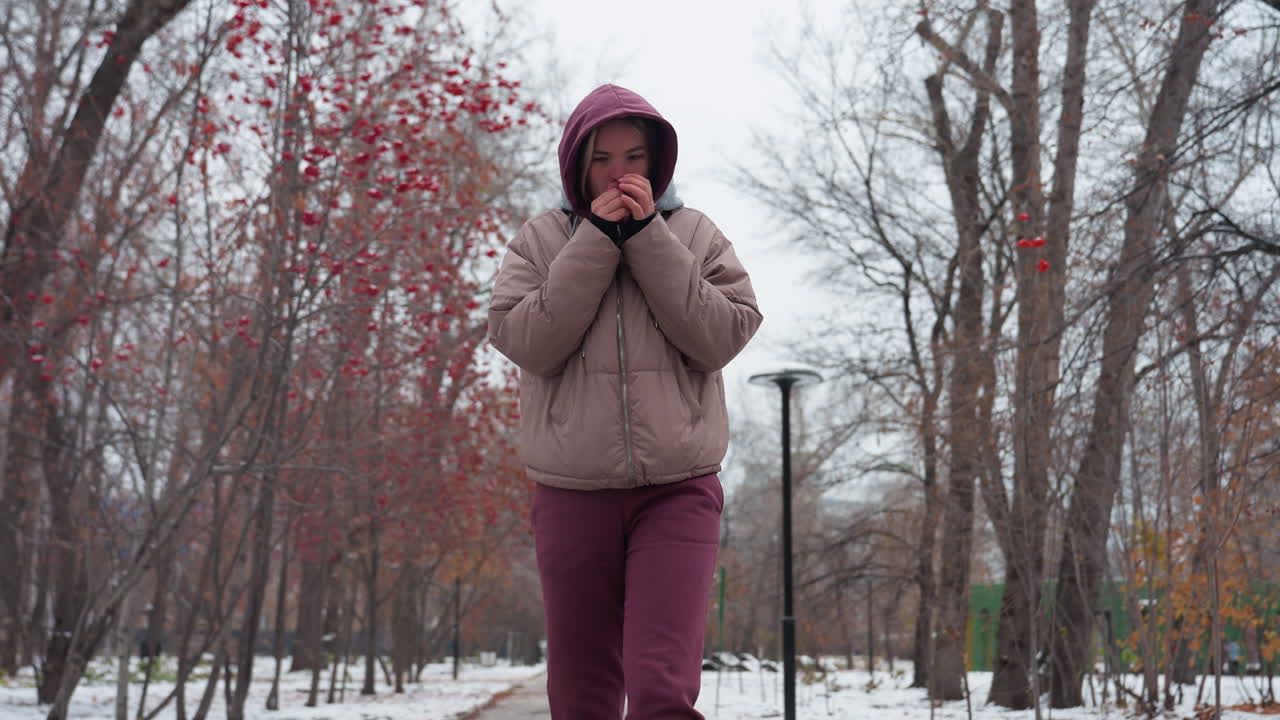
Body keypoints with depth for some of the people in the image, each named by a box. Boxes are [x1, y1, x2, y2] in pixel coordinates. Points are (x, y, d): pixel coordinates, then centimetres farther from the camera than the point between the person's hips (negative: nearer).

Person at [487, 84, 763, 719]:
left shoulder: (696, 235, 7)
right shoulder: (541, 239, 7)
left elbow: (721, 336, -7)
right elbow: (526, 341, -8)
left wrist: (647, 235, -10)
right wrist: (597, 238, -10)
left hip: (677, 489, -1)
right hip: (572, 493, 1)